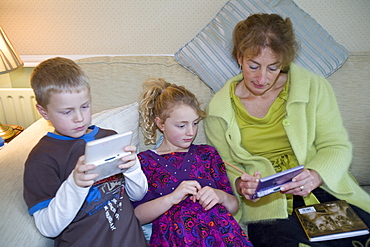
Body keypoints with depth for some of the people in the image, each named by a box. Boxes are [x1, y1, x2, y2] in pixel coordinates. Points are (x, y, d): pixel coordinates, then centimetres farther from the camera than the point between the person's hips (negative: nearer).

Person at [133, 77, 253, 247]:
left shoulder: (207, 153, 18)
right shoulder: (144, 161, 10)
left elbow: (234, 207, 15)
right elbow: (137, 215, -1)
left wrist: (221, 196, -7)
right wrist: (172, 198, -16)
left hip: (221, 232, 4)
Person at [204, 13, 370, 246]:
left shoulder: (314, 87, 2)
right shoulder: (219, 109, 0)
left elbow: (336, 146, 1)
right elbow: (224, 166, 4)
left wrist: (316, 175, -19)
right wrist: (240, 184, -18)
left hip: (324, 191, 3)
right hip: (266, 206, -2)